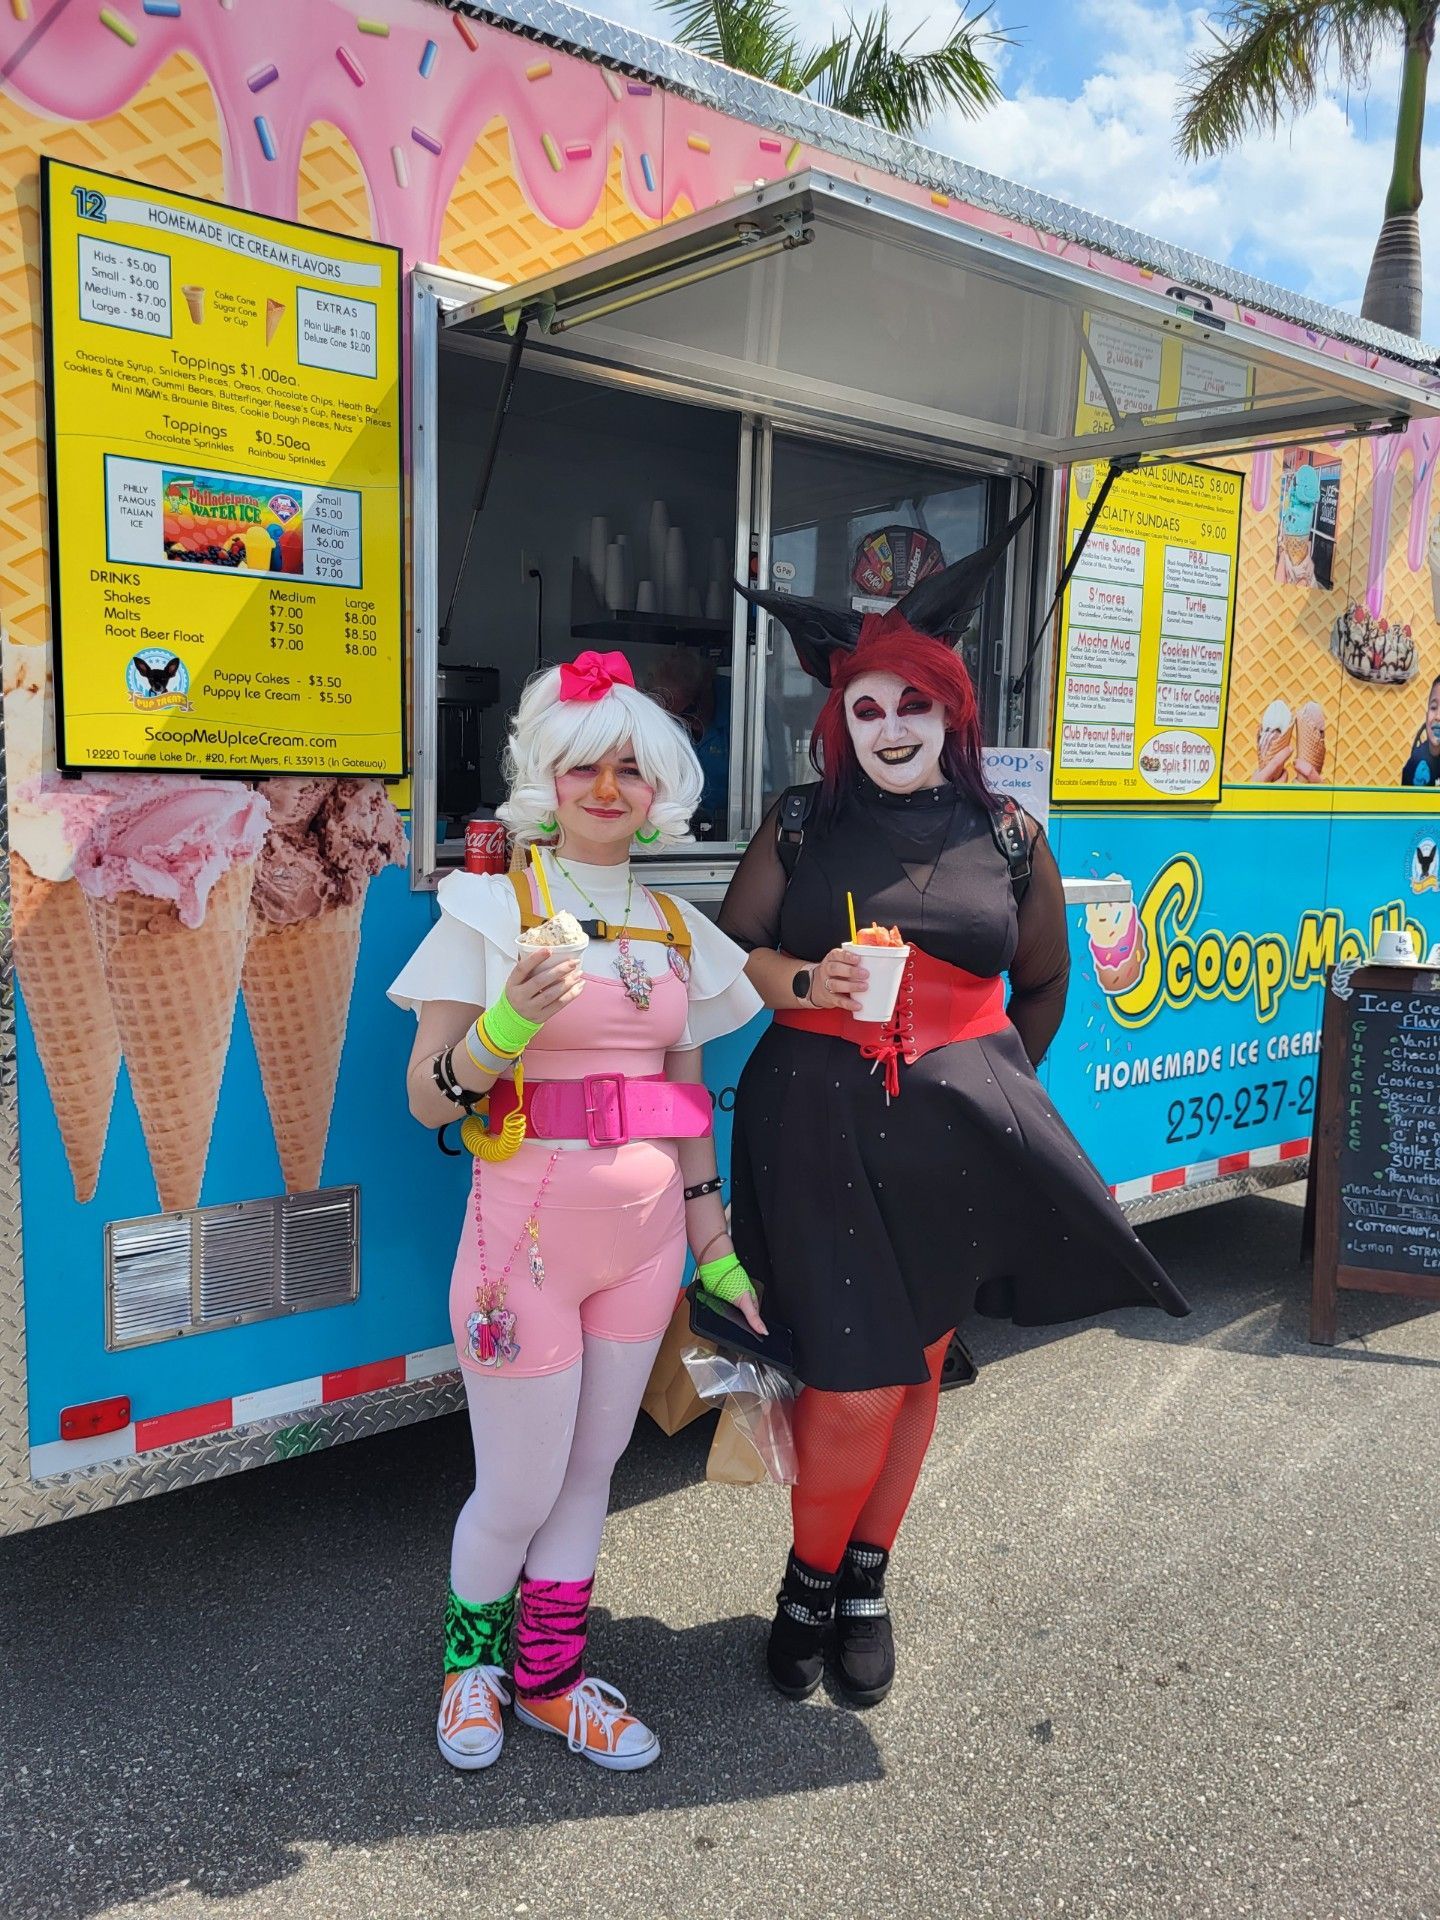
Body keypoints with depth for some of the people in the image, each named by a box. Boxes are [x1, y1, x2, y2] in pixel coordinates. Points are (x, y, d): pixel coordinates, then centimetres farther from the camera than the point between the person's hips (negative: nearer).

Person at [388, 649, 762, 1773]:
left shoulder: (677, 926, 8)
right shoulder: (491, 904, -7)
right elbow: (429, 1100, -9)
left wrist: (716, 1247, 11)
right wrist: (508, 1023, -28)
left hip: (646, 1231, 5)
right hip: (532, 1225, -5)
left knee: (592, 1467, 16)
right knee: (518, 1492, 6)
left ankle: (549, 1677, 37)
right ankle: (473, 1653, 37)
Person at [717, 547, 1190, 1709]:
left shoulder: (1007, 838, 5)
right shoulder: (801, 829, 2)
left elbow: (1044, 980, 17)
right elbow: (728, 952, 6)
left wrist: (997, 1087, 13)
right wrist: (801, 980, -12)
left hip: (955, 1134, 2)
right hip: (820, 1126, -2)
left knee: (917, 1367, 12)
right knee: (855, 1381, -3)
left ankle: (865, 1585, 32)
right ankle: (809, 1583, 24)